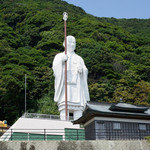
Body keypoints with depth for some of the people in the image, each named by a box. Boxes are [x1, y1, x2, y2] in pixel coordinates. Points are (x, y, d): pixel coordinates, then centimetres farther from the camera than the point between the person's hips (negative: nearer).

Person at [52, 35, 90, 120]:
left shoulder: (79, 59, 24)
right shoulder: (59, 56, 17)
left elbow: (85, 71, 12)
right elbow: (55, 68, -1)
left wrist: (82, 69, -11)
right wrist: (61, 61, -20)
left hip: (77, 86, 2)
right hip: (64, 85, -2)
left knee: (78, 109, -9)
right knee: (64, 107, -14)